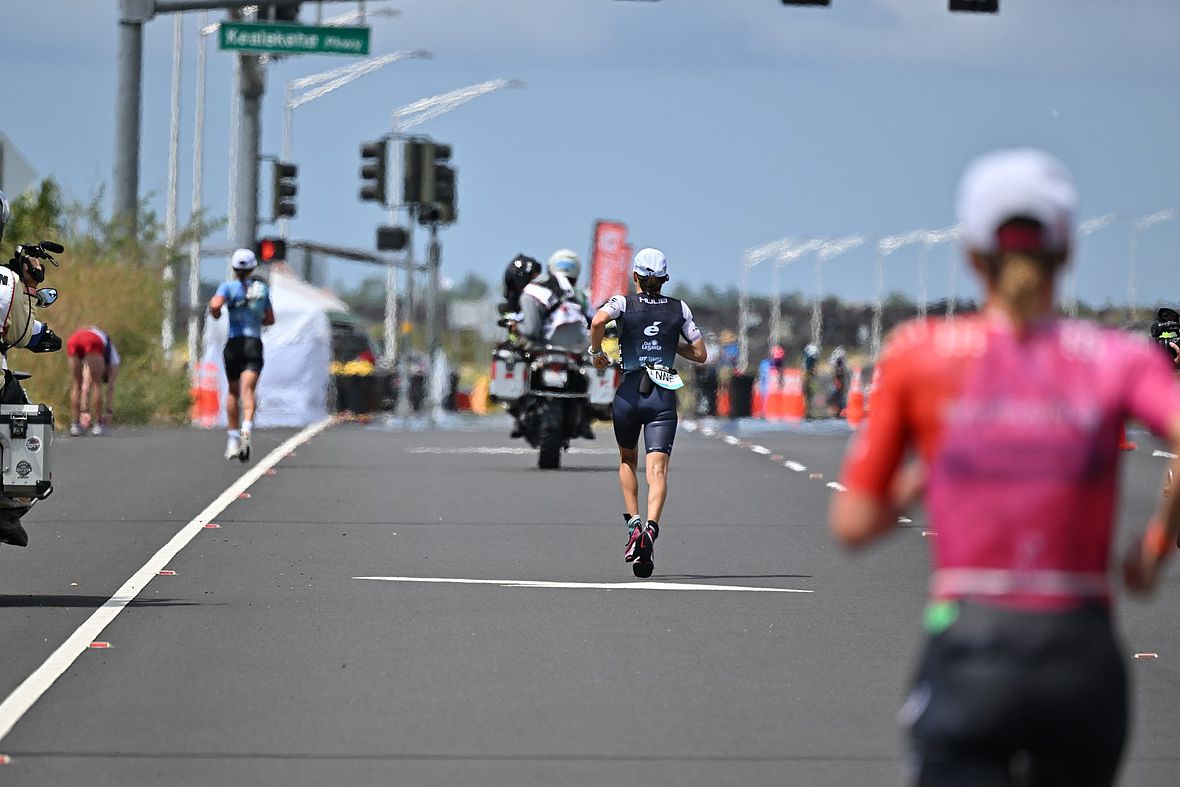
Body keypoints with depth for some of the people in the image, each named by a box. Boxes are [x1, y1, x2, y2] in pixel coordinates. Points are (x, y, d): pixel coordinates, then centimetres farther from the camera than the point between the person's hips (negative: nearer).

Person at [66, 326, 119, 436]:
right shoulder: (113, 357, 34)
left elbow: (86, 387, 41)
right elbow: (111, 387, 27)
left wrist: (85, 411, 39)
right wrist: (109, 412, 26)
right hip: (92, 342, -4)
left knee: (77, 385, 19)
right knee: (97, 384, 12)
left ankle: (75, 424, 15)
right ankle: (99, 425, 10)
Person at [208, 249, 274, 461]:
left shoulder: (229, 286, 0)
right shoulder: (262, 288, 10)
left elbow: (215, 305, -18)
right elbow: (270, 319, 17)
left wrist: (216, 314, 4)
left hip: (234, 343, 0)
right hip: (255, 344, 0)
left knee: (233, 392, 16)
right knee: (248, 389, -15)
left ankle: (232, 437, 20)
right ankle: (247, 428, -41)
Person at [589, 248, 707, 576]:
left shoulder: (623, 303, 2)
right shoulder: (680, 309, 8)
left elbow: (598, 320, -20)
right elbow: (700, 355, 10)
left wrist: (596, 352, -3)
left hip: (629, 393, 0)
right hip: (664, 396, 0)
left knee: (627, 460, 25)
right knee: (657, 469, -11)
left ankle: (633, 522, 10)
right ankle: (651, 527, -35)